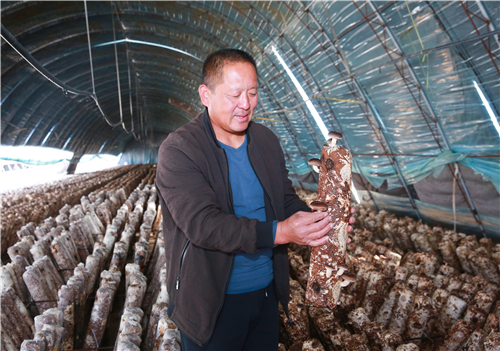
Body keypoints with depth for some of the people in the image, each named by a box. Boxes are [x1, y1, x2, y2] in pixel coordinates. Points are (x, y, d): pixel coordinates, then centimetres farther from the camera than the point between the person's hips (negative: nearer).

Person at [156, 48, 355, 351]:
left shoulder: (267, 141, 2)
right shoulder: (178, 151, -18)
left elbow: (287, 199, 6)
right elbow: (202, 223, -27)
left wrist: (316, 222, -16)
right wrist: (279, 232, -35)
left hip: (267, 290, 6)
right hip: (211, 303, -5)